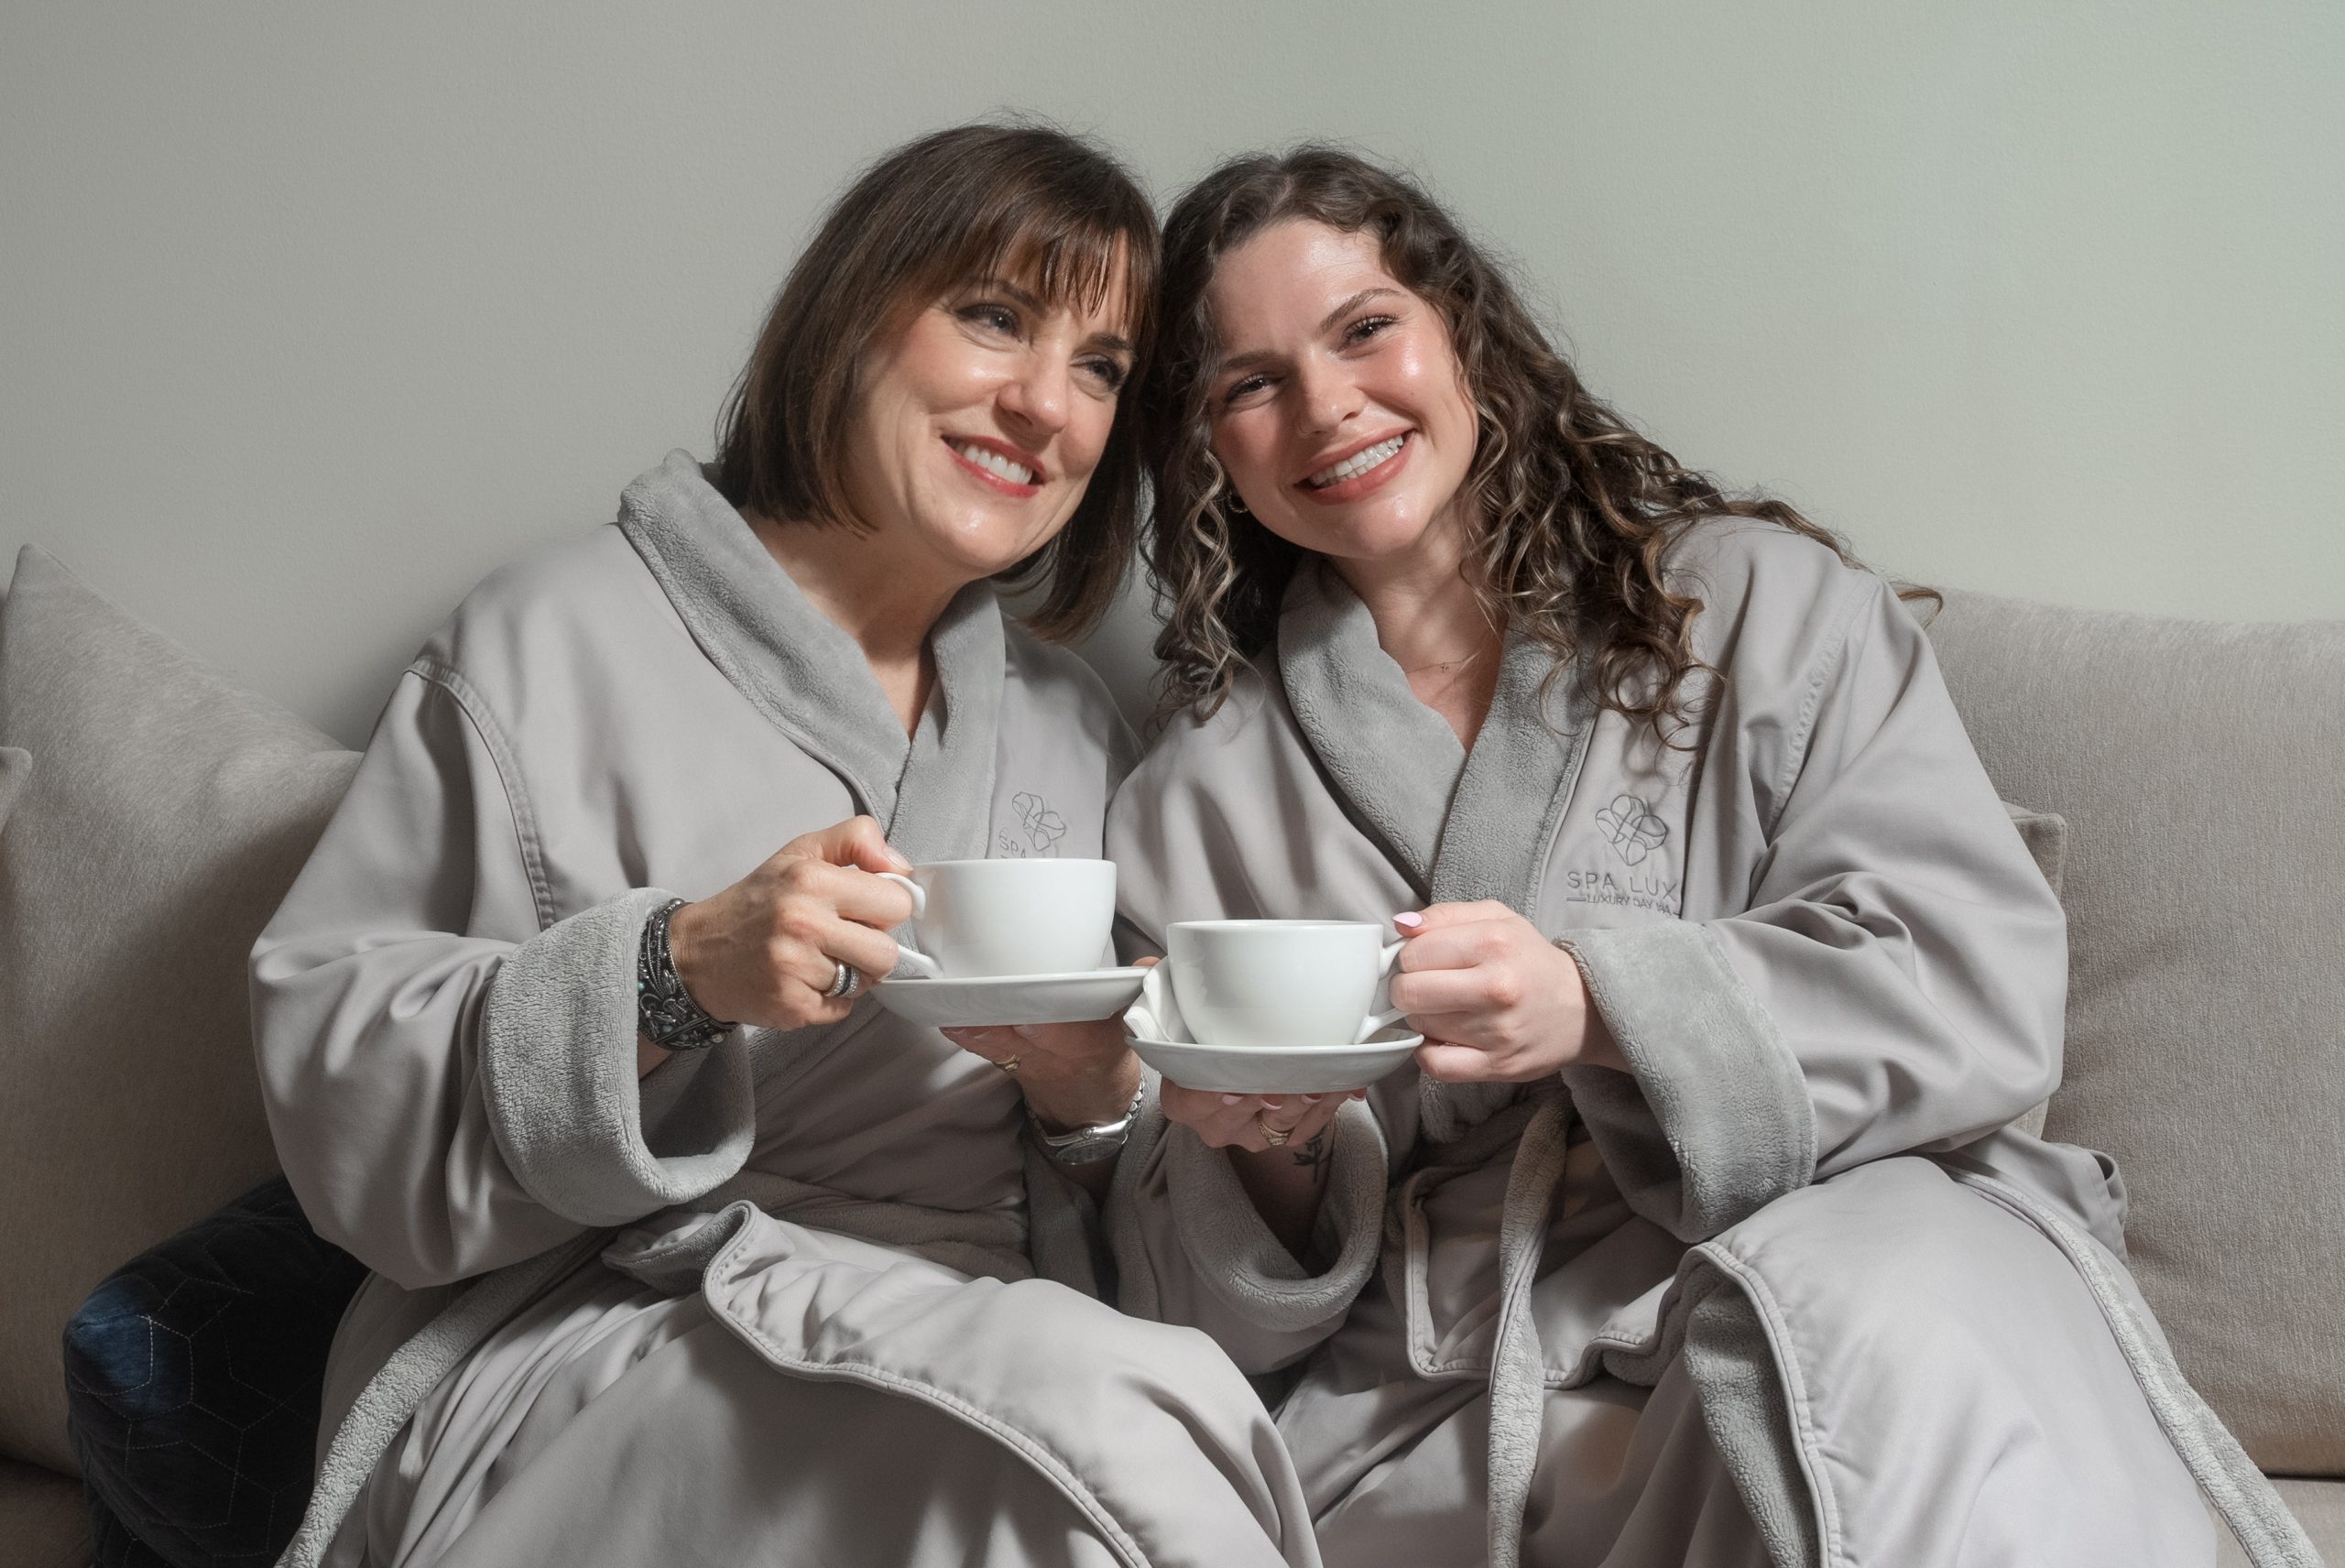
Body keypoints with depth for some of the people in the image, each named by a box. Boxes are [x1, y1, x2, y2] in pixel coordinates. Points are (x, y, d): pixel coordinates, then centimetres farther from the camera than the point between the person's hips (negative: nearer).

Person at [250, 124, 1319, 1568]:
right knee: (1101, 1417, -31)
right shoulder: (566, 636, 0)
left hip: (984, 1335, 5)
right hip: (590, 1333, -4)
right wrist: (677, 973, -21)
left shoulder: (1075, 728, 17)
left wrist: (1096, 1098, -3)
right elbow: (333, 1064, -6)